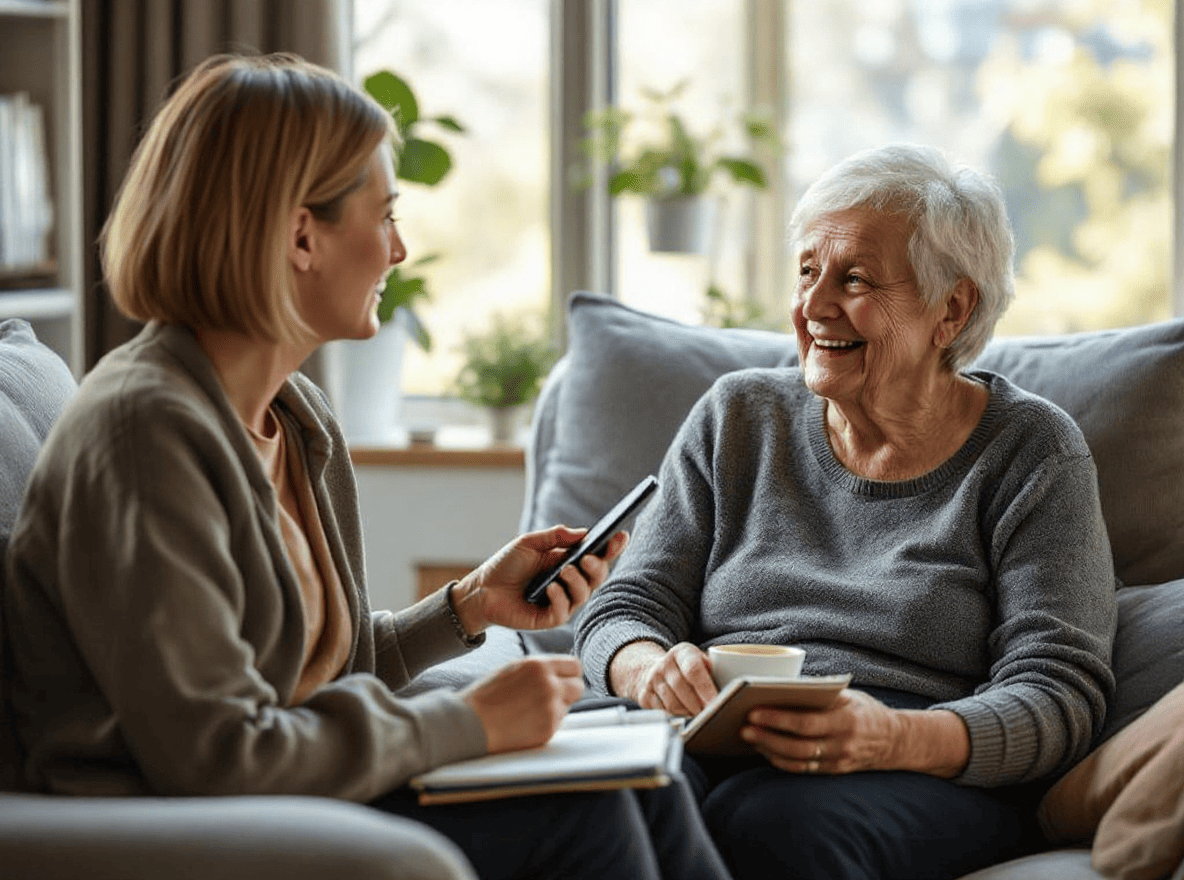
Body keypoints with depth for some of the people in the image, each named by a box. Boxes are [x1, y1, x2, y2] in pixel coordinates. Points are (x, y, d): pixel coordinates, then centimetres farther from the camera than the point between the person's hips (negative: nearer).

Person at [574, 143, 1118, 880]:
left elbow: (1058, 691, -4)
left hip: (930, 773, -3)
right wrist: (653, 670, -15)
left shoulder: (1030, 451, 5)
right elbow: (627, 607, 12)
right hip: (713, 748, 3)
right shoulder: (738, 418, 15)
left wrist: (897, 738, -25)